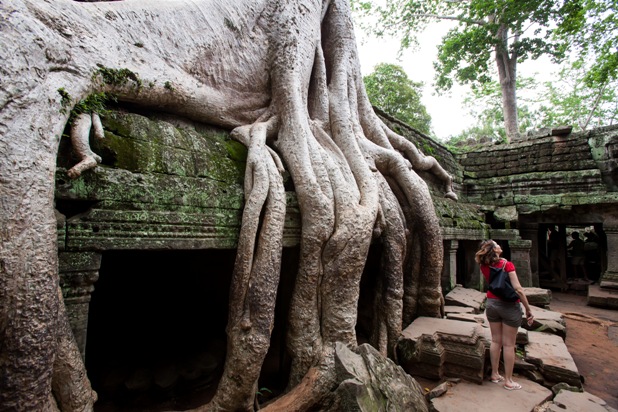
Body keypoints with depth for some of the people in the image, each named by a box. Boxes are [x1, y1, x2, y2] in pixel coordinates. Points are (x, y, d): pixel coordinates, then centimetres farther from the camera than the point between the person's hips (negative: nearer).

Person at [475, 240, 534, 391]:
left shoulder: (484, 267, -3)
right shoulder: (507, 264, -18)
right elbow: (518, 289, -20)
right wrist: (528, 309, -10)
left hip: (491, 303, 5)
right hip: (509, 306, -5)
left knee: (496, 341, 16)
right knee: (509, 344, 6)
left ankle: (495, 374, 26)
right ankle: (508, 381, 16)